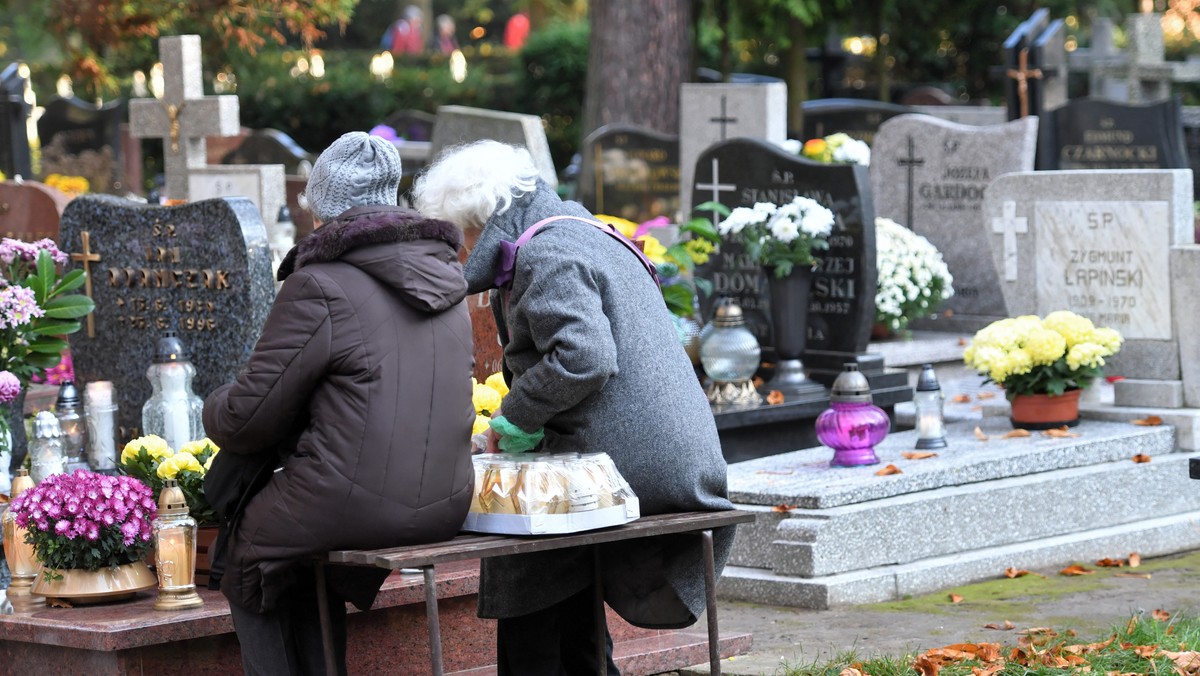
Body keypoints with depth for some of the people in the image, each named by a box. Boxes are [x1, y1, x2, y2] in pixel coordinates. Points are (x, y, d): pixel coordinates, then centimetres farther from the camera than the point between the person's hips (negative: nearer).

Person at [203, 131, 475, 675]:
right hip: (446, 504, 7)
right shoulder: (445, 279, 10)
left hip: (354, 504, -7)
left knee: (248, 551, 21)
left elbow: (247, 419, -9)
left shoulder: (319, 287, -12)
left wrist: (215, 407, 15)